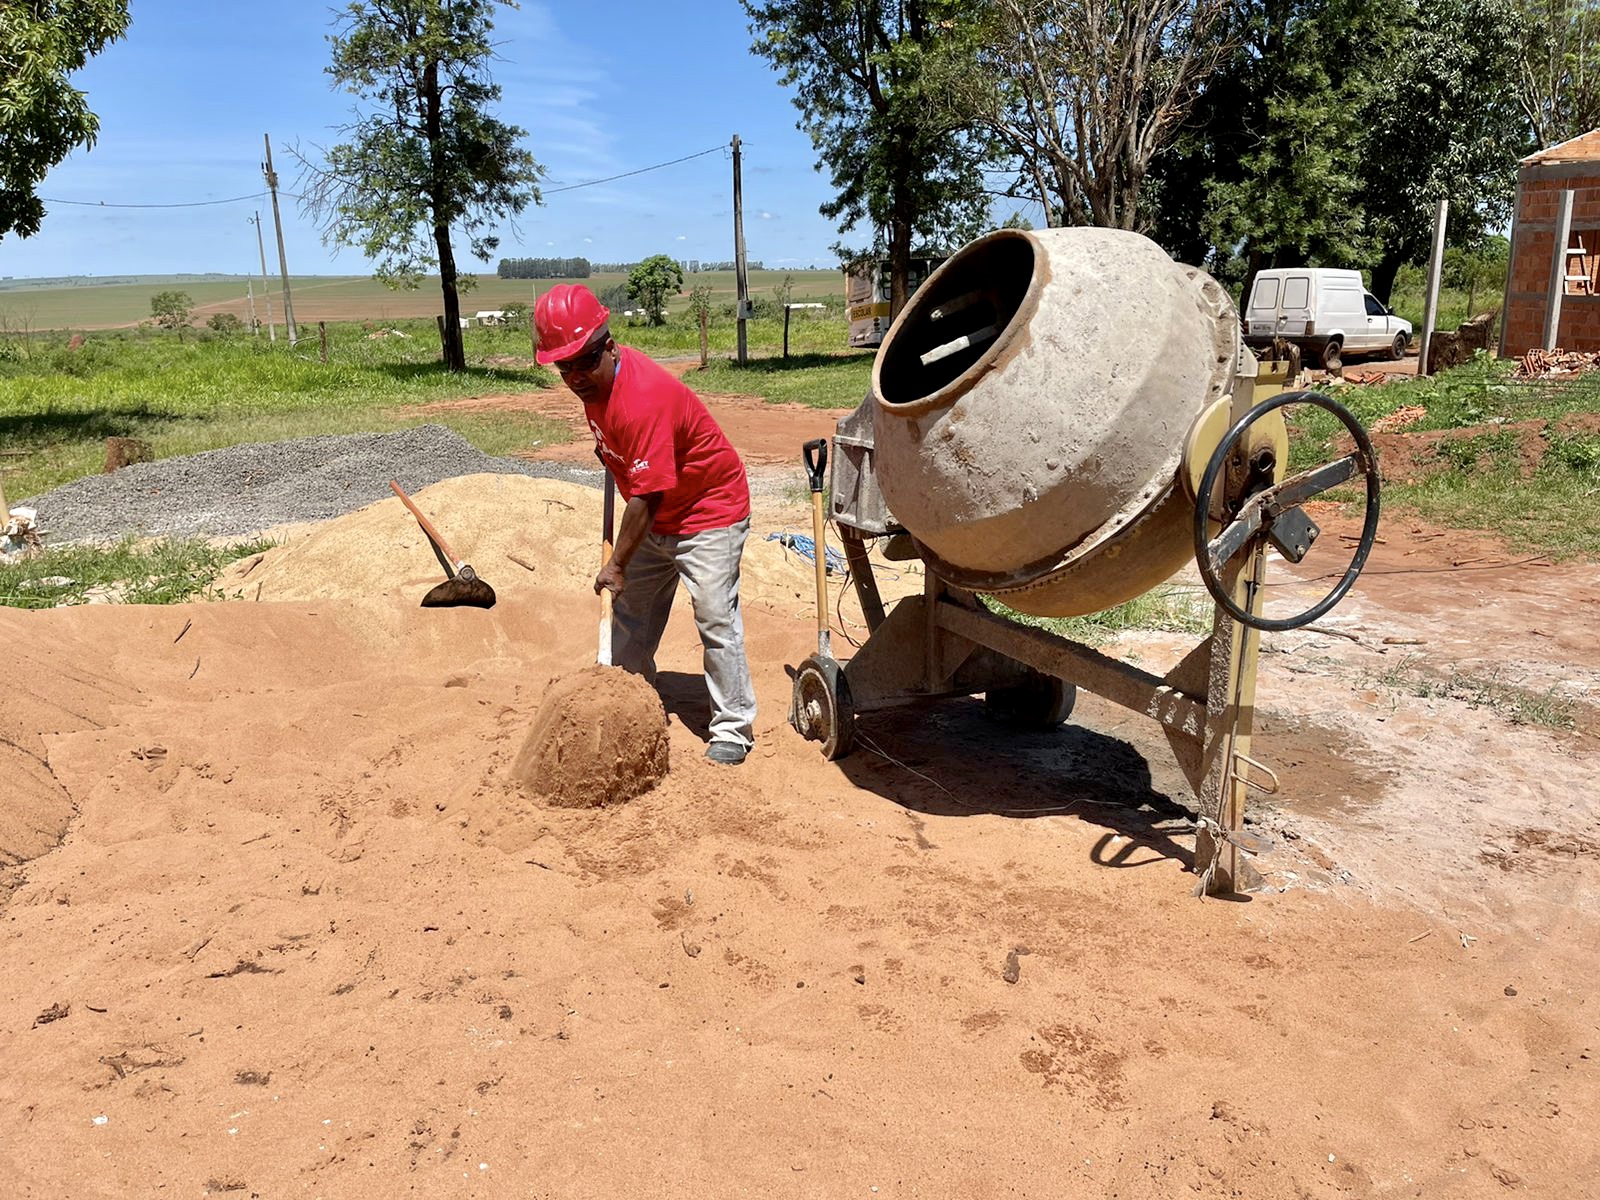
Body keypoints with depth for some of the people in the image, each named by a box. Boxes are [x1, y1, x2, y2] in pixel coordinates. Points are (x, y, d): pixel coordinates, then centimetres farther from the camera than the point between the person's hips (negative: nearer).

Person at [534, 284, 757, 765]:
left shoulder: (644, 399, -33)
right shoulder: (594, 380, -7)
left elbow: (645, 497, -31)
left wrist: (616, 564, -26)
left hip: (710, 511, -9)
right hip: (657, 518, 9)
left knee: (715, 618, -11)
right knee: (630, 609, 15)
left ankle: (732, 730, -1)